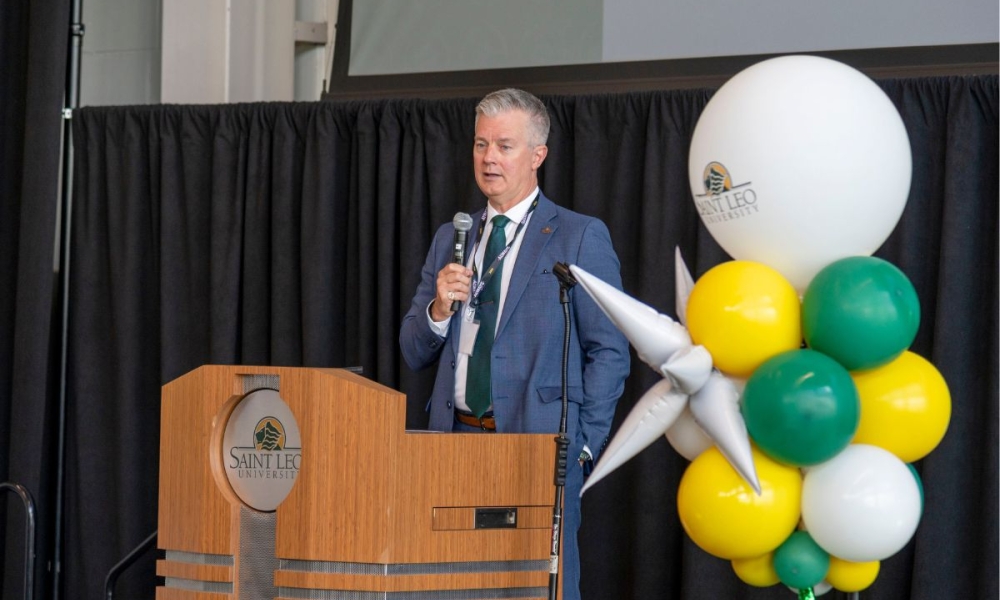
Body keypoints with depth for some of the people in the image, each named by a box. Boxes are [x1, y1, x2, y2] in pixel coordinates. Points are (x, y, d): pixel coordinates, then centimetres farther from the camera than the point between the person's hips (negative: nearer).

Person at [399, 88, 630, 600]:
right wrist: (439, 308, -4)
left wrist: (581, 447, -9)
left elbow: (609, 352, -2)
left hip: (537, 442, -5)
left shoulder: (580, 237, 0)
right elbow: (414, 353, 17)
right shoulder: (450, 239, 16)